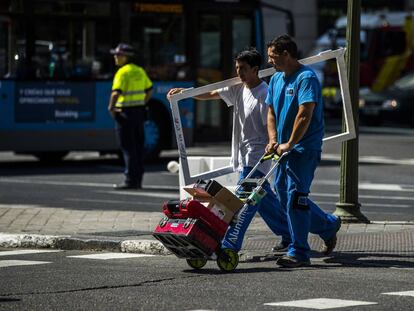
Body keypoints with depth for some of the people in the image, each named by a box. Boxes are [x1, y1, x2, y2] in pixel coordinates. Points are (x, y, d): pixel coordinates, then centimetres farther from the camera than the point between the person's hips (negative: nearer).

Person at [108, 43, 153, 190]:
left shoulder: (123, 72, -13)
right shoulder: (139, 71, 12)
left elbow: (116, 92, -24)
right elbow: (149, 89, 21)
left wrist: (111, 107, -13)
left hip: (126, 112, -8)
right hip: (139, 112, 8)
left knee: (128, 148, -5)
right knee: (137, 147, 11)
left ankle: (130, 180, -5)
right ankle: (137, 180, 15)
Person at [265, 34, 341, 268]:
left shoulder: (306, 78, -14)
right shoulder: (276, 79, 13)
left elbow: (304, 115, -21)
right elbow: (272, 113, 15)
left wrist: (289, 144, -21)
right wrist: (273, 140, 0)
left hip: (304, 148, -9)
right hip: (284, 149, 9)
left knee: (295, 197, -10)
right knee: (285, 195, 12)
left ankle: (299, 253, -6)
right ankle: (329, 225, 29)